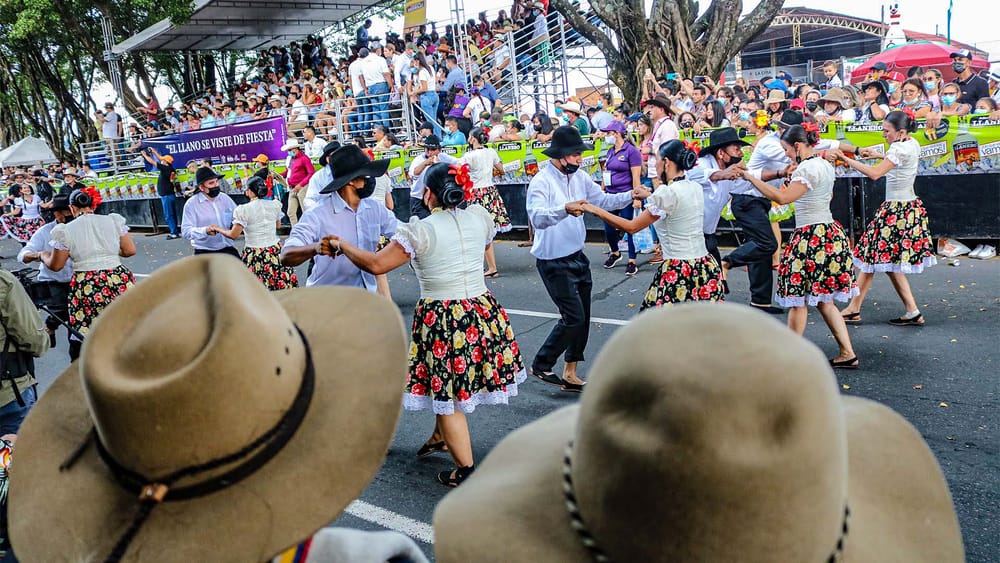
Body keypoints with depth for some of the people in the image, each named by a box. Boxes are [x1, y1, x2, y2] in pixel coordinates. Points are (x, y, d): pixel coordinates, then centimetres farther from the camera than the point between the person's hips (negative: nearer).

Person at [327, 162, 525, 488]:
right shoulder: (480, 217, -1)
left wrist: (342, 246, 1)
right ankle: (442, 437, 45)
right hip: (483, 312, 6)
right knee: (458, 384, 24)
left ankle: (466, 470, 15)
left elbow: (376, 264, -14)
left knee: (447, 393, 7)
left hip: (441, 319, -6)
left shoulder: (420, 231, -16)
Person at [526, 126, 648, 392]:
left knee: (582, 319, 13)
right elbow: (537, 217, -35)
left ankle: (570, 374, 27)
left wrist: (631, 195, -5)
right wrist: (565, 209, -52)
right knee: (573, 318, -11)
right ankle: (541, 365, 9)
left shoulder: (579, 177, 4)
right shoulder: (542, 181, -19)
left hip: (578, 257, 8)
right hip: (555, 262, -8)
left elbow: (603, 200, 10)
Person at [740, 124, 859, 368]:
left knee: (798, 299, 1)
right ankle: (847, 354, 13)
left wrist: (752, 178, -18)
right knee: (823, 300, 13)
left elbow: (782, 197, -25)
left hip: (810, 237, -9)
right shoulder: (825, 165, 12)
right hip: (829, 234, 9)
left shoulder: (807, 169, -16)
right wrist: (795, 175, 23)